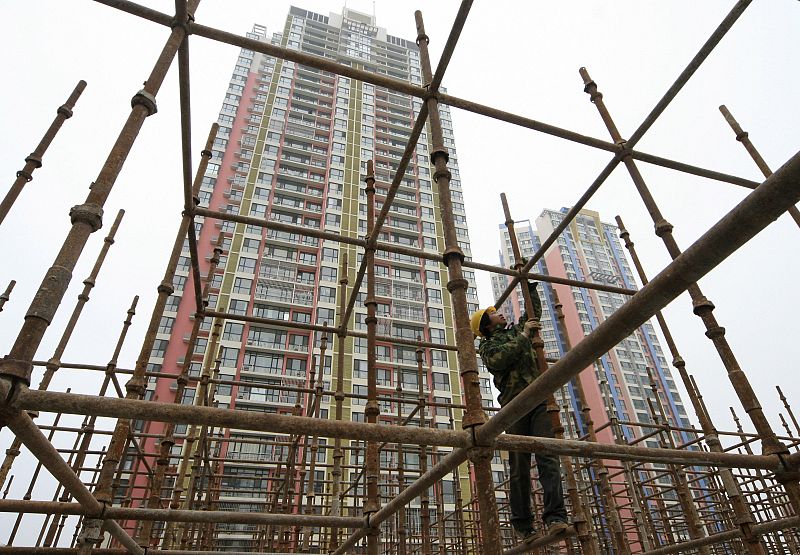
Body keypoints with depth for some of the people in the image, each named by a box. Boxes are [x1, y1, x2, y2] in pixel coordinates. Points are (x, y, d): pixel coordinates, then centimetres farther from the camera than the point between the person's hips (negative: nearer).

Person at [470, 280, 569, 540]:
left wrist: (530, 287, 34)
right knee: (519, 465, -2)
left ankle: (554, 516, -17)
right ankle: (522, 524, 5)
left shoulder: (517, 330, 27)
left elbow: (535, 311, 39)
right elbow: (501, 358, -10)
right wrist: (524, 336, -2)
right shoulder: (487, 346, 12)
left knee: (548, 457, -12)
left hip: (539, 400, 3)